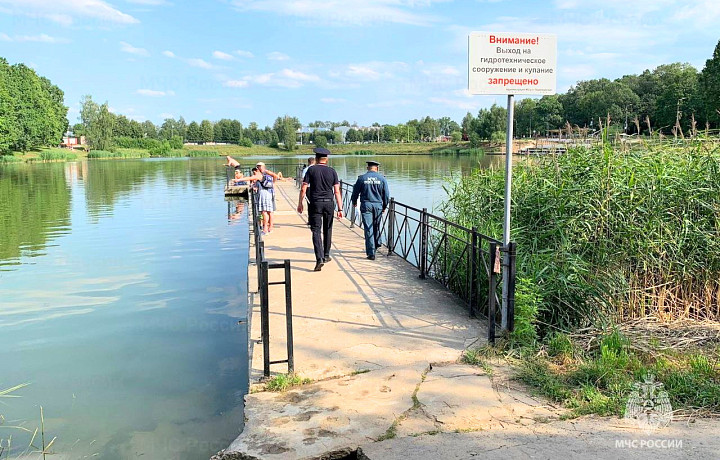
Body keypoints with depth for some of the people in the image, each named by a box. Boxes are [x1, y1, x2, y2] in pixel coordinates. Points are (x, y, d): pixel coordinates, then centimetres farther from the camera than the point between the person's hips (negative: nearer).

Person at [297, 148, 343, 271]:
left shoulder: (311, 170, -2)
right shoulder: (332, 171, 3)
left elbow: (303, 188, -6)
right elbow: (337, 191, 0)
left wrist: (300, 203, 4)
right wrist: (340, 208, 1)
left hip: (315, 203, -2)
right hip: (329, 203, 3)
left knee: (316, 231, -4)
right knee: (327, 230, 17)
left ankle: (319, 258, -18)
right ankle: (326, 255, 28)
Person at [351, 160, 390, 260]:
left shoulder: (361, 178, -2)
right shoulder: (382, 179, 0)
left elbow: (355, 192, 5)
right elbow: (386, 195, 2)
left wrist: (354, 202, 25)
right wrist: (384, 206, 17)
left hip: (366, 205, -1)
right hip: (378, 205, 1)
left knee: (368, 229, -1)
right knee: (377, 227, 21)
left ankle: (371, 253, -3)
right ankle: (376, 245, 38)